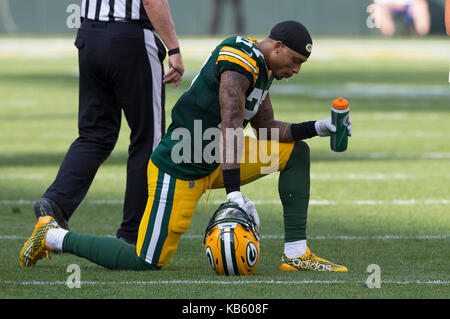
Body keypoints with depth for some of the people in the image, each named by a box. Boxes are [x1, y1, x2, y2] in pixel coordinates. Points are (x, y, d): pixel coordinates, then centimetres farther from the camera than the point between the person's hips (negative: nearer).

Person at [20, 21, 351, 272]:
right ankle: (53, 237, 9)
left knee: (296, 152, 4)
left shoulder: (262, 68, 9)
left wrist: (318, 127, 5)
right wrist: (235, 192, -33)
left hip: (214, 160, 10)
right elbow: (230, 127, -29)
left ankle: (296, 254, 3)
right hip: (181, 171, -10)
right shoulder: (240, 60, -21)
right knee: (146, 261, -6)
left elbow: (266, 131, 16)